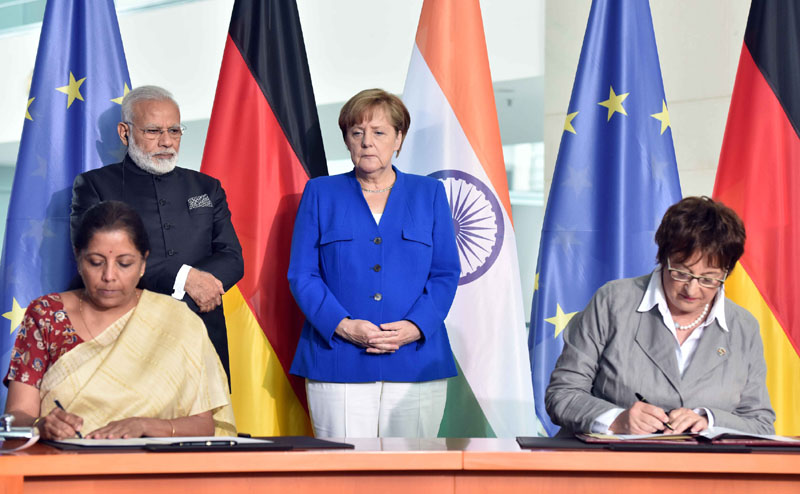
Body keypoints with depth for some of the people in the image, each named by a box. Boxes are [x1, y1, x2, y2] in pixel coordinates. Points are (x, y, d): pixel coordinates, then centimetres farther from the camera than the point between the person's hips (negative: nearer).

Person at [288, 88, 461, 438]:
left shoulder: (429, 194, 13)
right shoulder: (320, 193, 11)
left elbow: (446, 274, 7)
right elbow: (301, 274, 4)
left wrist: (415, 327, -11)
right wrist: (343, 326, -12)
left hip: (416, 362, 1)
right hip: (339, 365, -1)